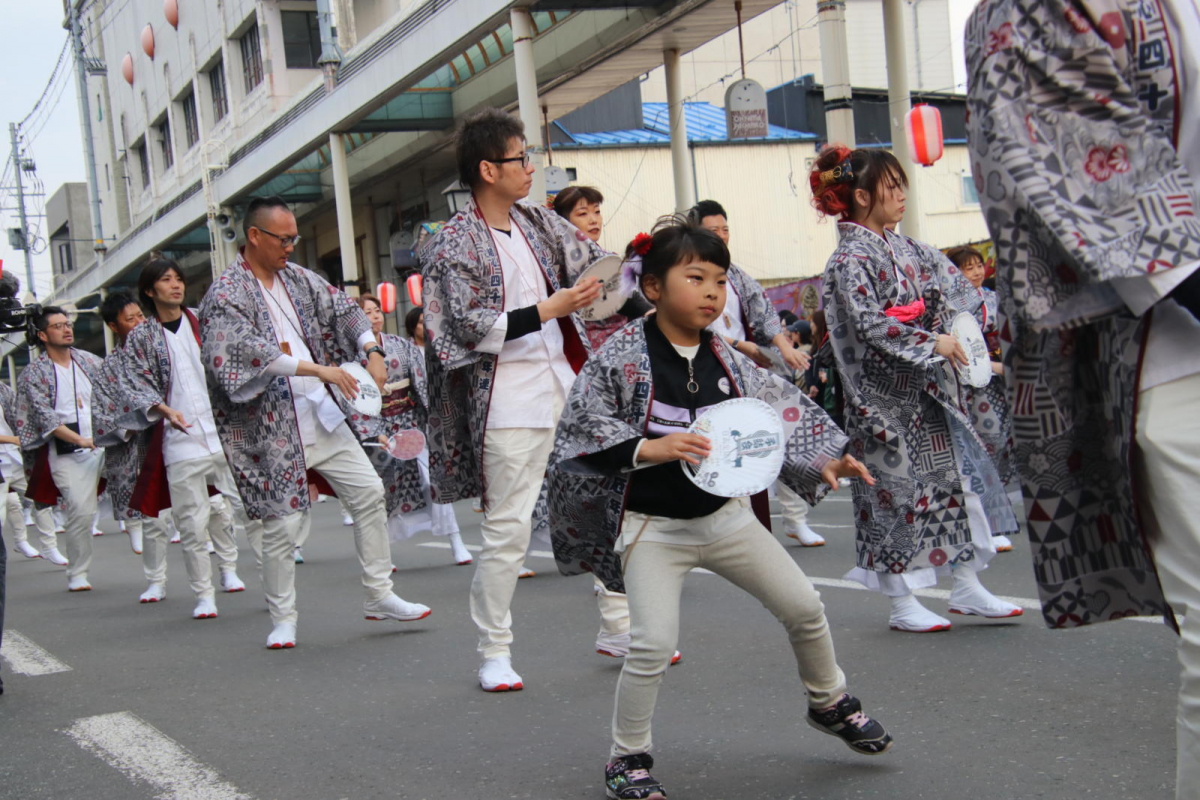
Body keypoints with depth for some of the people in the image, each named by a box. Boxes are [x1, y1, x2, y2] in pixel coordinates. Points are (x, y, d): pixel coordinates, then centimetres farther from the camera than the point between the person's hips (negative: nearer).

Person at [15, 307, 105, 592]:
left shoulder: (88, 361, 13)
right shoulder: (34, 373, -1)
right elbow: (46, 418, -9)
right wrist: (79, 440, -20)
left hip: (104, 445, 5)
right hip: (67, 452, -5)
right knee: (81, 510, -12)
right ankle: (77, 574, -1)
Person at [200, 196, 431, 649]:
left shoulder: (297, 279, 11)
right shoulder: (226, 294, -11)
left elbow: (341, 309, 14)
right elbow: (243, 351, -26)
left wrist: (371, 351, -6)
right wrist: (317, 369, -29)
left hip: (321, 414, 7)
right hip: (271, 425, -7)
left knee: (369, 492, 4)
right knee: (282, 523, -4)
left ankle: (379, 596, 15)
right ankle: (282, 620, 13)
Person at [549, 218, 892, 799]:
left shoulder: (725, 358, 1)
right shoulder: (621, 357, -13)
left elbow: (782, 412, 5)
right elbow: (580, 432, -16)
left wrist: (824, 462, -8)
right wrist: (650, 449, -27)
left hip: (725, 513, 5)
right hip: (652, 525, -5)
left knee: (804, 606, 8)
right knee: (653, 643, -14)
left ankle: (830, 703, 35)